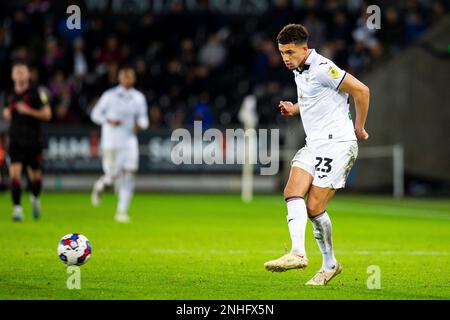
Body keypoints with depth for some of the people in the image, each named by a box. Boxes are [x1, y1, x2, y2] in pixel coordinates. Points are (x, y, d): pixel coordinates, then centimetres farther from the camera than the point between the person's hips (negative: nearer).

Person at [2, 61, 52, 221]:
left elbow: (47, 114, -8)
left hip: (33, 140, -2)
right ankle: (17, 208, -14)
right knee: (14, 173, -14)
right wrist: (6, 114, 0)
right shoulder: (10, 95, 8)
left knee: (35, 176, 8)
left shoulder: (37, 92, -6)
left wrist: (29, 111, -19)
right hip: (15, 140, 2)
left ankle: (35, 198, 39)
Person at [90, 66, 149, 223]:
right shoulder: (110, 96, -1)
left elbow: (144, 119, 15)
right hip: (111, 142, -3)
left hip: (129, 141, 3)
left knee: (129, 175, -6)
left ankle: (122, 211, 1)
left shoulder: (139, 98, 9)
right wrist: (109, 120, -14)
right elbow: (95, 114, 4)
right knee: (113, 175, -11)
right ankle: (99, 187, 25)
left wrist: (140, 124, -8)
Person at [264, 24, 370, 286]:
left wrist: (359, 129, -5)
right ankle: (298, 253, -18)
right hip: (314, 144, 9)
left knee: (314, 207, -10)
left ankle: (330, 263, 3)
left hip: (337, 143, -8)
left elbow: (361, 90, -14)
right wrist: (294, 109, 12)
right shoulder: (299, 71, 15)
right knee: (293, 191, -14)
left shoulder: (322, 69, -14)